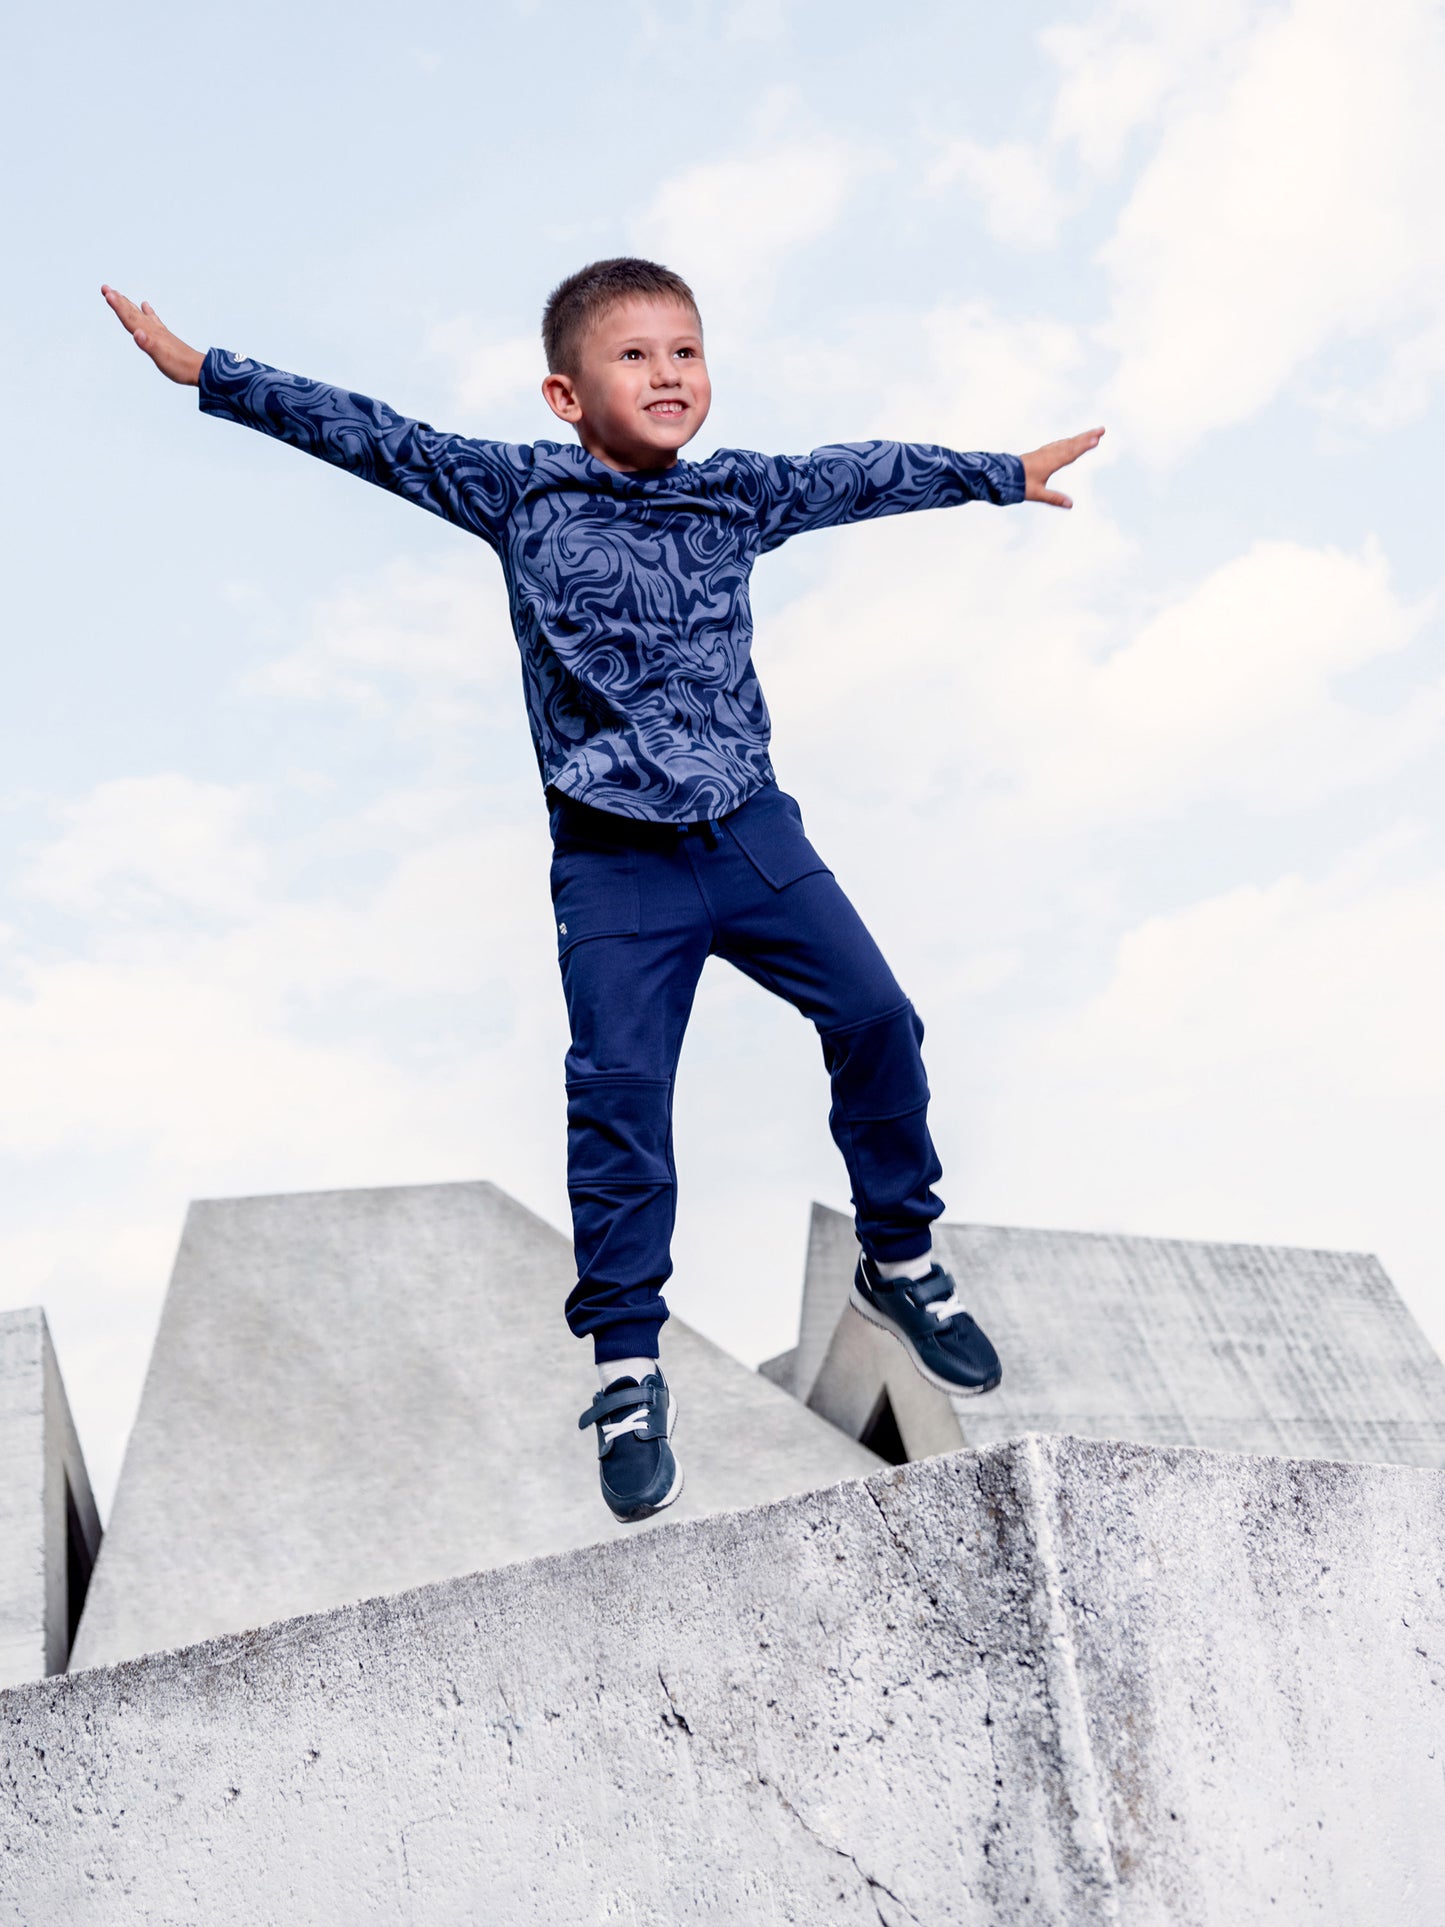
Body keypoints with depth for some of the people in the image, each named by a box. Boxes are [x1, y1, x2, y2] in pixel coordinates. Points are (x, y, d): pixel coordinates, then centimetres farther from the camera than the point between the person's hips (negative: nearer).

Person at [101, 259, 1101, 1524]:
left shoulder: (740, 494, 6)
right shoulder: (518, 493, -2)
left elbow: (866, 475, 17)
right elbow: (371, 438, -3)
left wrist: (1004, 473, 26)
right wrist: (205, 372, -4)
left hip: (752, 829, 4)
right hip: (615, 862, -3)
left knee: (877, 1019, 2)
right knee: (620, 1096, -4)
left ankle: (900, 1260, 25)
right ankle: (629, 1372, 11)